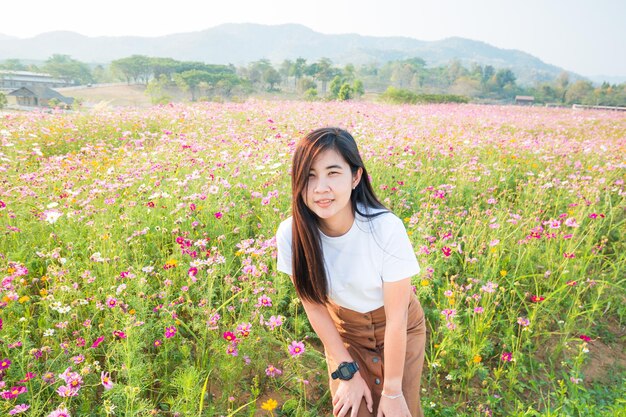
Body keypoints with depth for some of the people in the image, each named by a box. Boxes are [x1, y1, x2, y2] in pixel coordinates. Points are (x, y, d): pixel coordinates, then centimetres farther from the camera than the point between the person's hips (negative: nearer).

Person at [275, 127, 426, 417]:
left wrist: (392, 391, -12)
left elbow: (396, 318, -21)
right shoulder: (290, 235, -25)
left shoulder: (387, 229, -33)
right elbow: (314, 305, -10)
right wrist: (347, 372, -6)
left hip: (399, 329, -1)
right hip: (343, 329, 2)